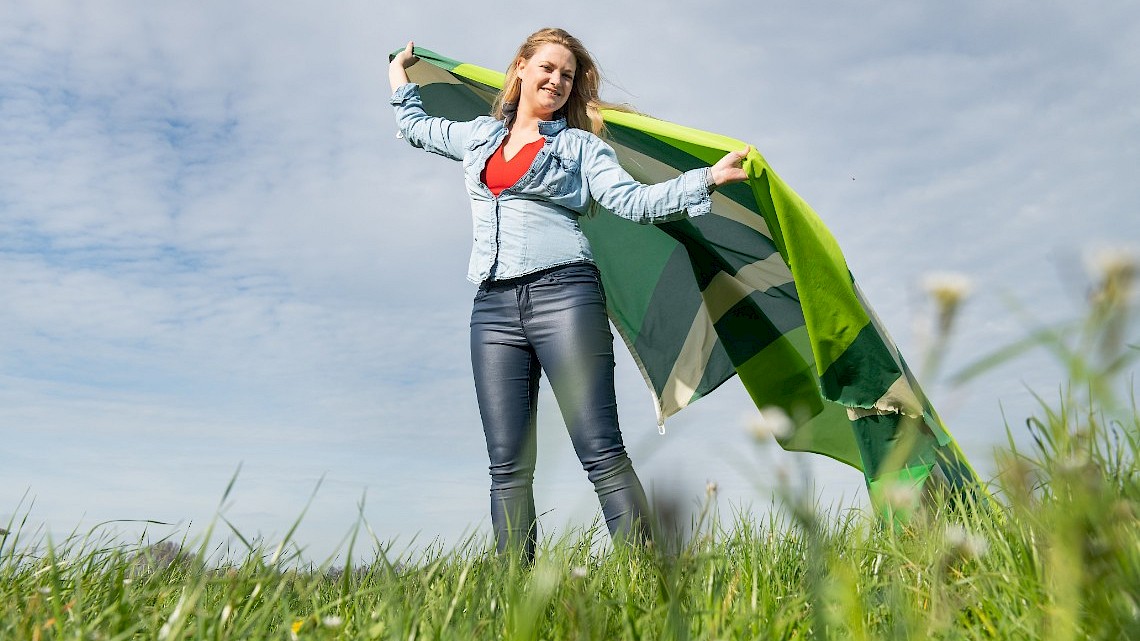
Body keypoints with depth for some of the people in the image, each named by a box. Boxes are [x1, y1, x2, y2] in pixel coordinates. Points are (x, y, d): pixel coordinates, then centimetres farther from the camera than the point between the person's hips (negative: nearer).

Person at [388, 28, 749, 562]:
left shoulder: (580, 146, 13)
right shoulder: (477, 136, 23)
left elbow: (632, 201, 0)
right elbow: (415, 126, 41)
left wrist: (707, 178, -9)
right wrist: (401, 77, 51)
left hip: (563, 294, -3)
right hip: (493, 306, 4)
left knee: (601, 452, -12)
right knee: (508, 466, -1)